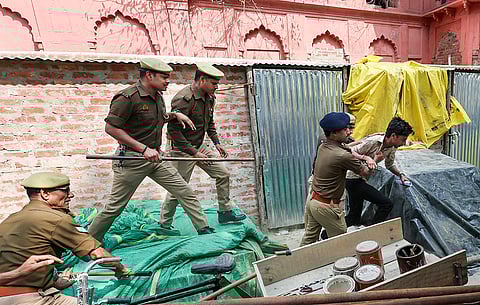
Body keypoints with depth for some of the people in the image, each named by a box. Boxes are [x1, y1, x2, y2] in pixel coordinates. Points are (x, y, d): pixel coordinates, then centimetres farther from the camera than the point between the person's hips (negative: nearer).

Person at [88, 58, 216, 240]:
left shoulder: (157, 96, 9)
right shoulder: (128, 97, -16)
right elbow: (111, 128, -18)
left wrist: (175, 115, 8)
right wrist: (144, 148, -24)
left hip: (155, 157, 7)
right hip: (131, 158, -7)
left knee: (186, 192, 5)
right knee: (115, 207, 6)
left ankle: (204, 229, 18)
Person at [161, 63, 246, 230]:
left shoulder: (209, 97, 5)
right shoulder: (184, 99, -23)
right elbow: (173, 130, -25)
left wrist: (216, 142, 12)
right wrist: (194, 153, -25)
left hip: (200, 147, 8)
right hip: (183, 150, -8)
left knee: (223, 174, 8)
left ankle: (225, 212, 24)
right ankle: (164, 225, 22)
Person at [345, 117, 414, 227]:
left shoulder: (392, 147, 3)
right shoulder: (372, 141, -23)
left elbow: (390, 165, 18)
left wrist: (401, 174, 3)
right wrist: (366, 158, -36)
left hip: (361, 179, 9)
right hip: (353, 178, -9)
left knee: (354, 217, 15)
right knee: (387, 204, -10)